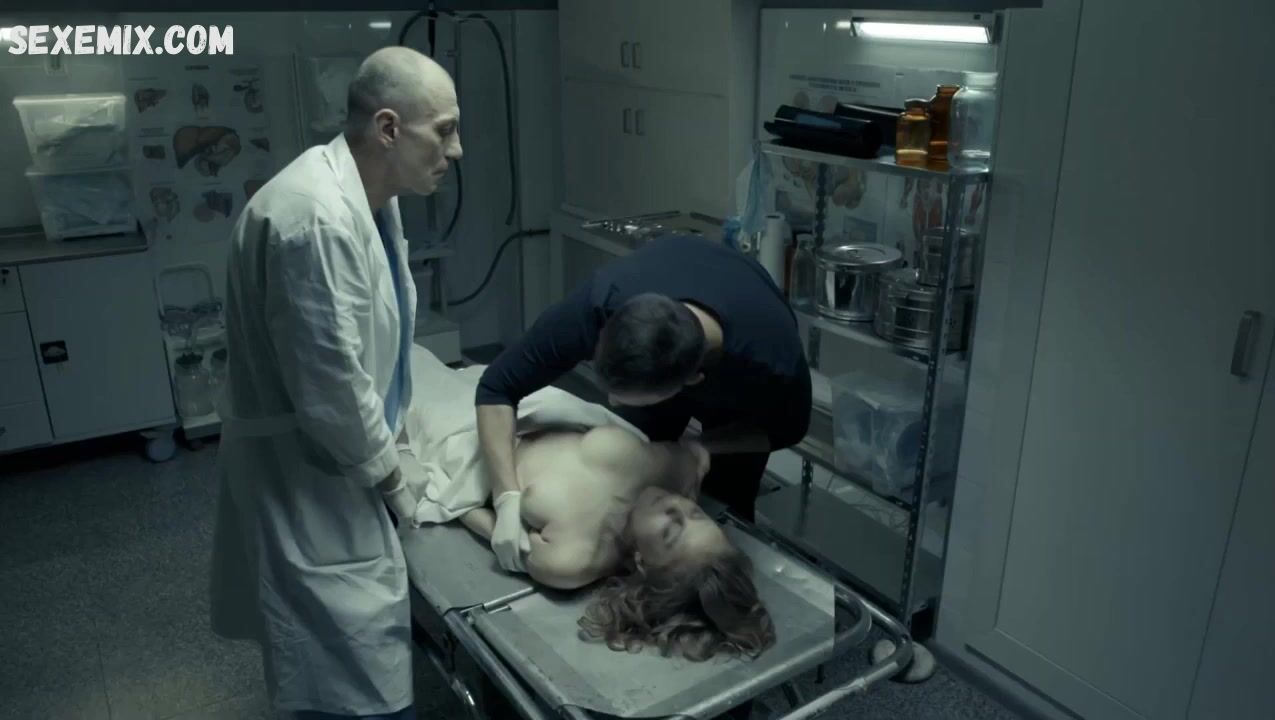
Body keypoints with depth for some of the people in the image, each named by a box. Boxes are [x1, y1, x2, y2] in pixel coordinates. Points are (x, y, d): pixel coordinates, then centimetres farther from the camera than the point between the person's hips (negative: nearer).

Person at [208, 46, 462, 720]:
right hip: (307, 473, -9)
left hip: (341, 456, 9)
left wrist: (391, 434, 12)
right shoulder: (319, 218, -29)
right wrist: (389, 476, -9)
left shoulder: (366, 192, 3)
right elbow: (331, 387, -25)